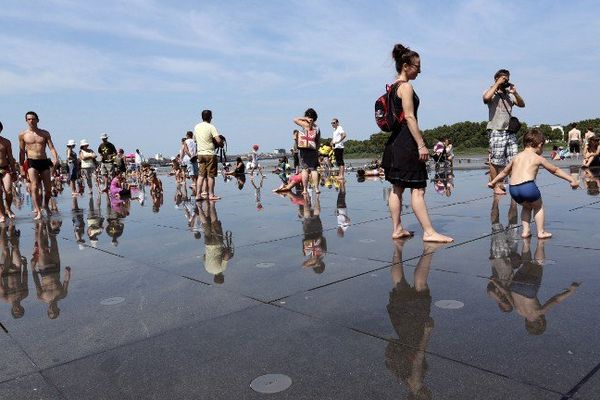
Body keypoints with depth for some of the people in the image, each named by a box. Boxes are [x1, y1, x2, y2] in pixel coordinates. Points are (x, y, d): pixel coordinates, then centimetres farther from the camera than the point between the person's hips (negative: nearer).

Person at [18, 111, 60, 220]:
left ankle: (46, 205, 33)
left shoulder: (45, 133, 9)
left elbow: (51, 147, 2)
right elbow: (22, 152, 11)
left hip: (44, 162, 2)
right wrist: (21, 167, 9)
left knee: (48, 189, 5)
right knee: (35, 187, -16)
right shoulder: (22, 135, 6)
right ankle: (38, 212, -16)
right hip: (32, 162, -2)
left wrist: (55, 159, -17)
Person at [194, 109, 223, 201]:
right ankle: (211, 195, 6)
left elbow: (195, 139, 21)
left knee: (201, 175, 7)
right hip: (210, 154, -6)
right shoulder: (211, 127, -10)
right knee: (210, 175, 1)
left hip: (200, 154, 6)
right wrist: (221, 141, 2)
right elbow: (218, 140, -19)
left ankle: (198, 194, 4)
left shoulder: (196, 127, 9)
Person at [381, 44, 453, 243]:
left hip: (395, 141, 10)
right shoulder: (406, 86, -11)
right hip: (406, 142, -10)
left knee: (397, 187, 9)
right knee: (417, 188, -8)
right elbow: (409, 117, -18)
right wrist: (421, 145, -19)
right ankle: (429, 232, -5)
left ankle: (397, 229, 14)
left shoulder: (393, 86, 17)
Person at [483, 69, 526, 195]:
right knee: (495, 161, -5)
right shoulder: (491, 93, 1)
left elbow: (522, 104, 15)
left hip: (510, 131, 7)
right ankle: (496, 186, 1)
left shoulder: (509, 94, 19)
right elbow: (486, 98, -23)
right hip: (496, 131, -7)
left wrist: (515, 92, 1)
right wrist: (497, 84, -12)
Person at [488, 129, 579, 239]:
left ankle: (526, 231, 24)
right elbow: (556, 170, 19)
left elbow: (504, 172, 31)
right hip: (528, 186, -4)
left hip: (513, 189, 4)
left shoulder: (517, 157, 21)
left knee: (527, 206, 31)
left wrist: (493, 182, 43)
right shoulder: (538, 158, 11)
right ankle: (541, 232, 22)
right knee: (538, 206, 24)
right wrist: (572, 179, 28)